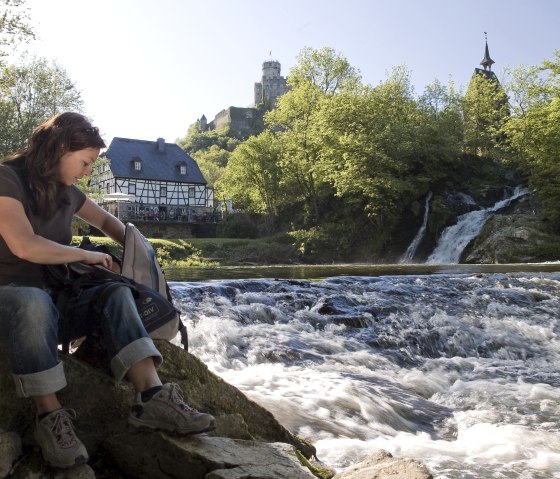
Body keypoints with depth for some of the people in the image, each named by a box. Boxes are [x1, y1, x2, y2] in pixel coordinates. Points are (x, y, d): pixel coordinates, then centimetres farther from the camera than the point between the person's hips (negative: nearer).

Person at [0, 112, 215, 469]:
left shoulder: (66, 192, 10)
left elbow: (105, 220, 27)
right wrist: (88, 255, -15)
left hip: (53, 293, 7)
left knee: (117, 294, -20)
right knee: (34, 302, -42)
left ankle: (153, 398, -35)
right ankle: (50, 418, -33)